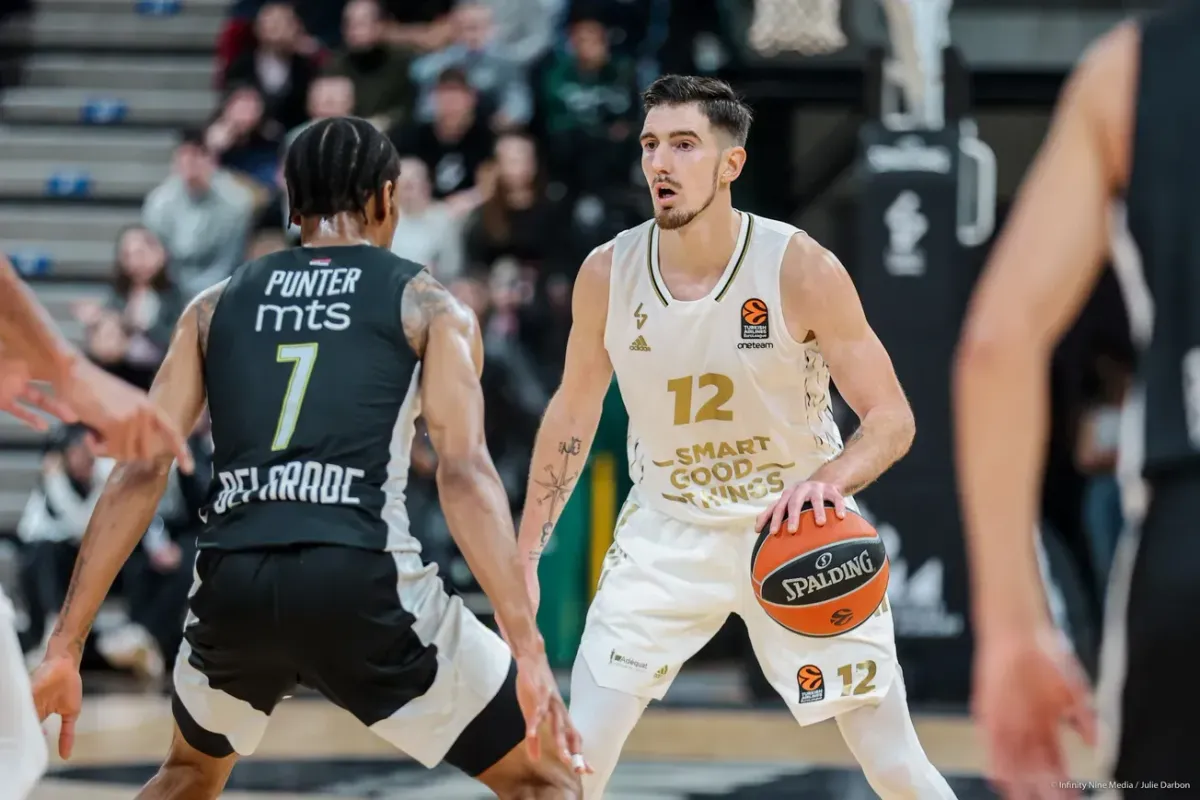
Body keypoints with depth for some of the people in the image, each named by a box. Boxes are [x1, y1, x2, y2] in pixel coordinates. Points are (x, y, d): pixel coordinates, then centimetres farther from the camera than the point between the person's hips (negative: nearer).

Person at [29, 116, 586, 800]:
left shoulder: (216, 306, 20)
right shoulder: (429, 306, 10)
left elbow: (142, 473, 11)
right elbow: (464, 472, -5)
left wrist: (66, 646, 11)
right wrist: (529, 649, -11)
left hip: (232, 587, 4)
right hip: (362, 583, -4)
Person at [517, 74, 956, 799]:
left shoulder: (802, 269, -20)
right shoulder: (608, 273, -10)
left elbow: (892, 419, -18)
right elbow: (573, 415, 6)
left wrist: (832, 478, -40)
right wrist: (524, 555, 5)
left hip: (799, 528, -2)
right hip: (667, 532, 2)